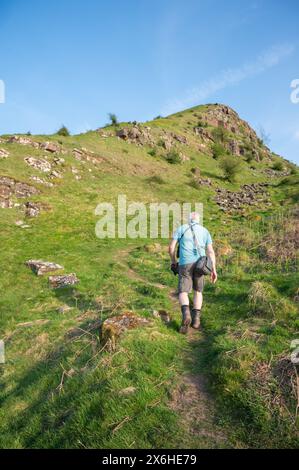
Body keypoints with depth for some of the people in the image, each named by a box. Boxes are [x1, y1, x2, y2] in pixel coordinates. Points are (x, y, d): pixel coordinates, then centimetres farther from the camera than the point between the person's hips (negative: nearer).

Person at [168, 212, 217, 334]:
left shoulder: (181, 228, 14)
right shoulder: (205, 231, 18)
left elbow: (171, 247, 5)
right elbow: (210, 251, 7)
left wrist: (173, 262, 19)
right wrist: (214, 270, 5)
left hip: (185, 264, -2)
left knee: (183, 293, 1)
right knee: (197, 291, 19)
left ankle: (186, 314, -27)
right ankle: (196, 320, 10)